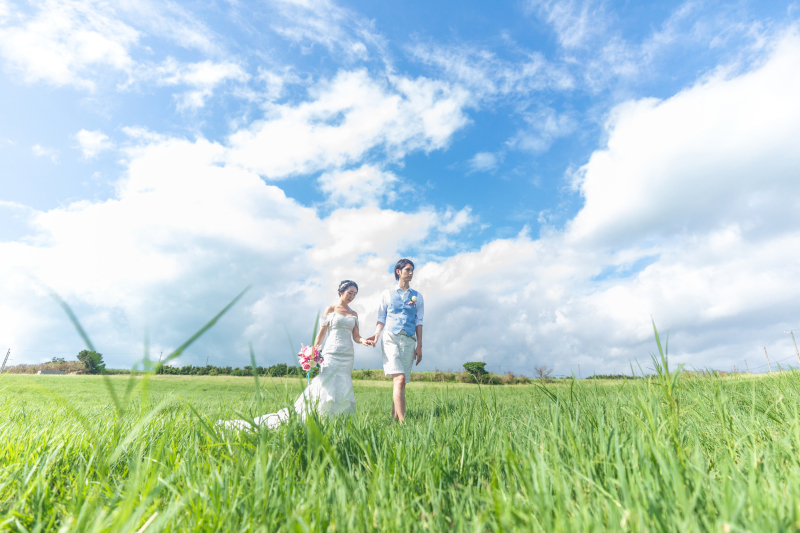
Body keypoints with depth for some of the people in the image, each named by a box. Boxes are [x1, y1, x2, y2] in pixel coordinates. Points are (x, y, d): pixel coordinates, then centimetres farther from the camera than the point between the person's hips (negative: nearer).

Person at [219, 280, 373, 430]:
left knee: (343, 389, 0)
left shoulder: (354, 314, 15)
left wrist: (363, 340, -12)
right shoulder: (330, 309, 5)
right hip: (332, 354, -4)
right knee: (327, 386, -12)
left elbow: (355, 336, 10)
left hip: (347, 356, 4)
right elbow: (321, 334, 3)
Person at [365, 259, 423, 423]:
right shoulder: (386, 294, 13)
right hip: (390, 338, -2)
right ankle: (402, 421, -18)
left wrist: (419, 346, 6)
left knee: (401, 382, 3)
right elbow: (381, 318, 9)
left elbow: (418, 322, 12)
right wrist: (377, 334, -10)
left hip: (409, 340, 3)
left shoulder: (417, 296, 16)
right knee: (399, 379, -17)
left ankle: (394, 419, 12)